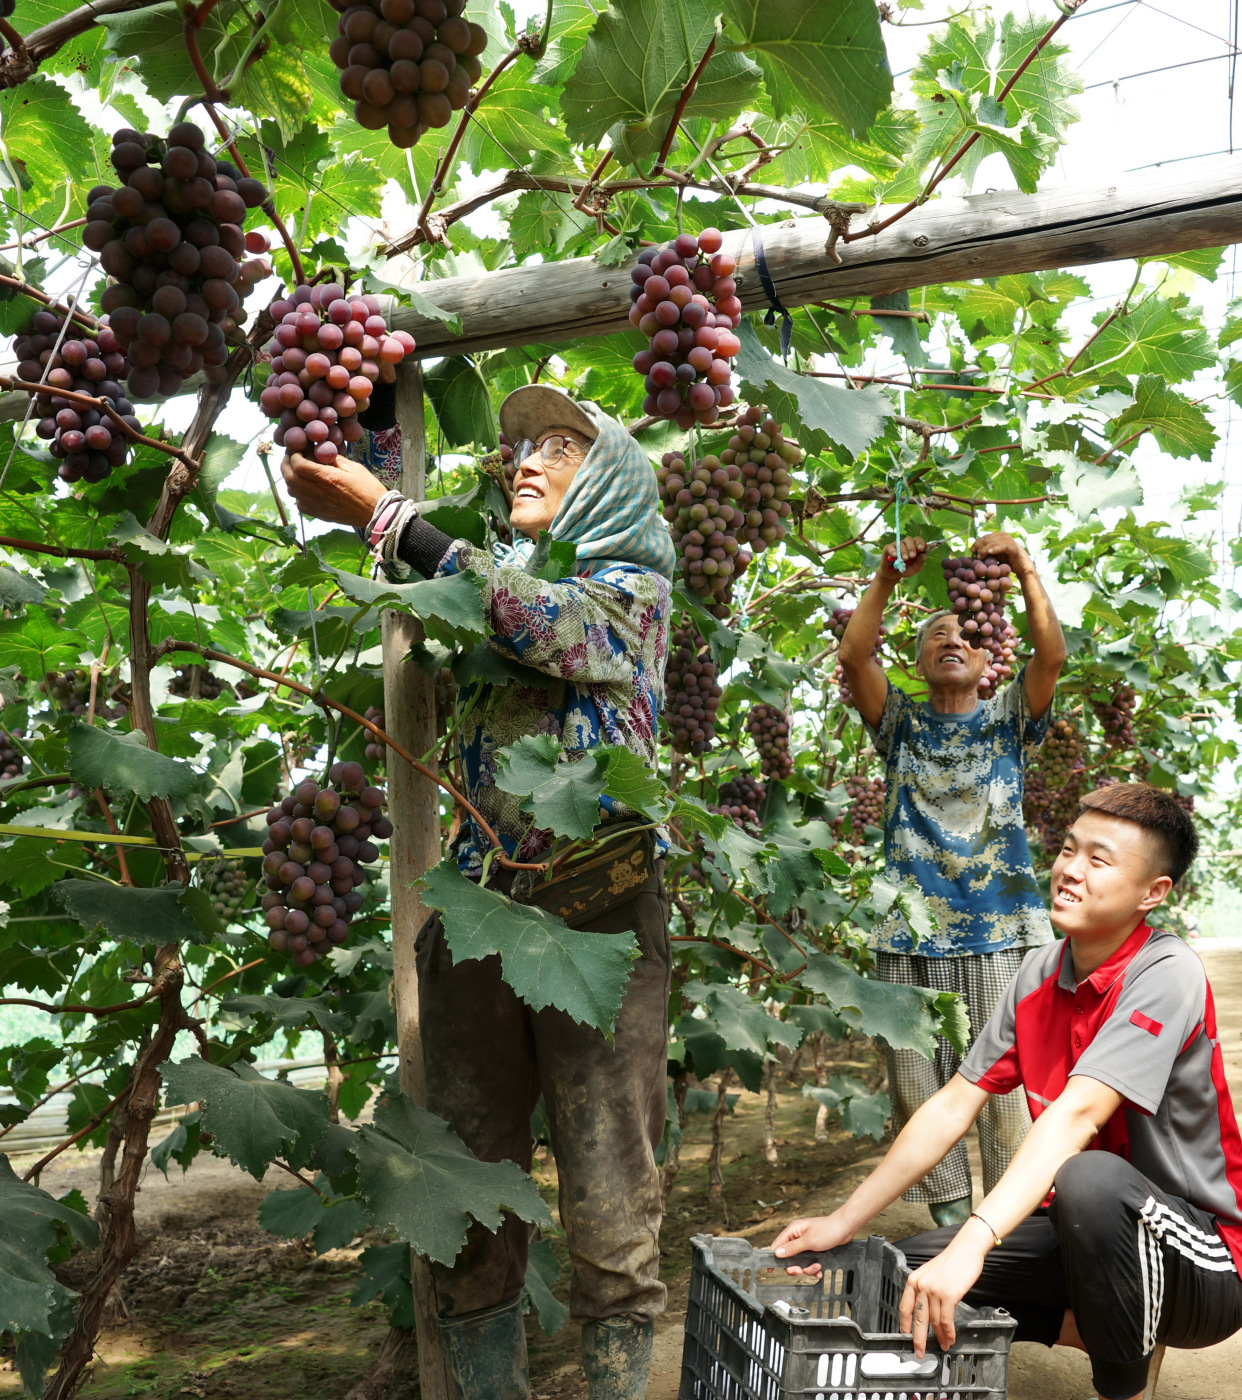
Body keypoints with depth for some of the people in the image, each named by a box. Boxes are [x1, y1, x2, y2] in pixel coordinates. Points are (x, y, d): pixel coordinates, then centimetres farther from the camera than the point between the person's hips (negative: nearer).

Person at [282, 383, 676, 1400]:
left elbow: (551, 626, -14)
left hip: (599, 906, -4)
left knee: (609, 1194, -2)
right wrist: (342, 503, -6)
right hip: (476, 904, 5)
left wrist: (386, 514, -15)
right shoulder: (493, 582, 22)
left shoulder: (633, 586, 6)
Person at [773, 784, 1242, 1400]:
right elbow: (954, 1104, 1)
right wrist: (841, 1223, -3)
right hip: (1081, 1232, 7)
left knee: (1090, 1178, -38)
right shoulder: (1040, 972, 1)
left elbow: (1077, 1114, -35)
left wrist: (969, 1247, -46)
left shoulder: (1166, 975, -21)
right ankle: (1110, 1334, 9)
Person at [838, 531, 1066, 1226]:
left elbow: (1053, 655, -5)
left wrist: (1026, 570, -12)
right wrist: (887, 578, -10)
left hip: (1002, 930, -1)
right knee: (919, 1083, 3)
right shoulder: (901, 723, 14)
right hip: (912, 933, 1)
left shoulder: (1008, 719, 13)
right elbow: (855, 655, -3)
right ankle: (949, 1215, 15)